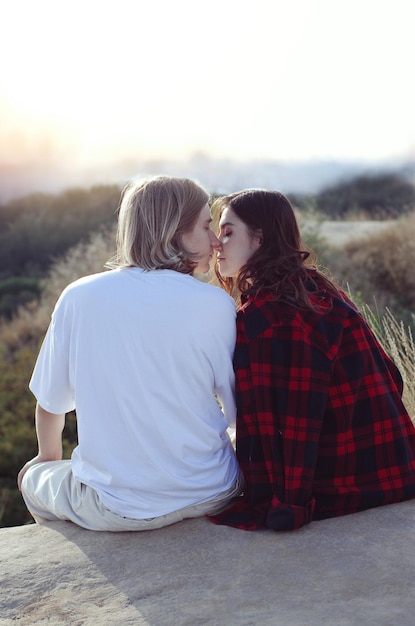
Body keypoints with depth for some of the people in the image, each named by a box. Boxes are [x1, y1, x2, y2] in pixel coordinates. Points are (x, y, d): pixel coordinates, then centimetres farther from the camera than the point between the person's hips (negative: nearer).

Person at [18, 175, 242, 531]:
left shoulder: (79, 298, -6)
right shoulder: (216, 304, -9)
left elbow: (50, 404, 5)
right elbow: (241, 414, -4)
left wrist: (49, 458, 26)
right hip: (210, 498, 1)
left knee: (32, 478, 29)